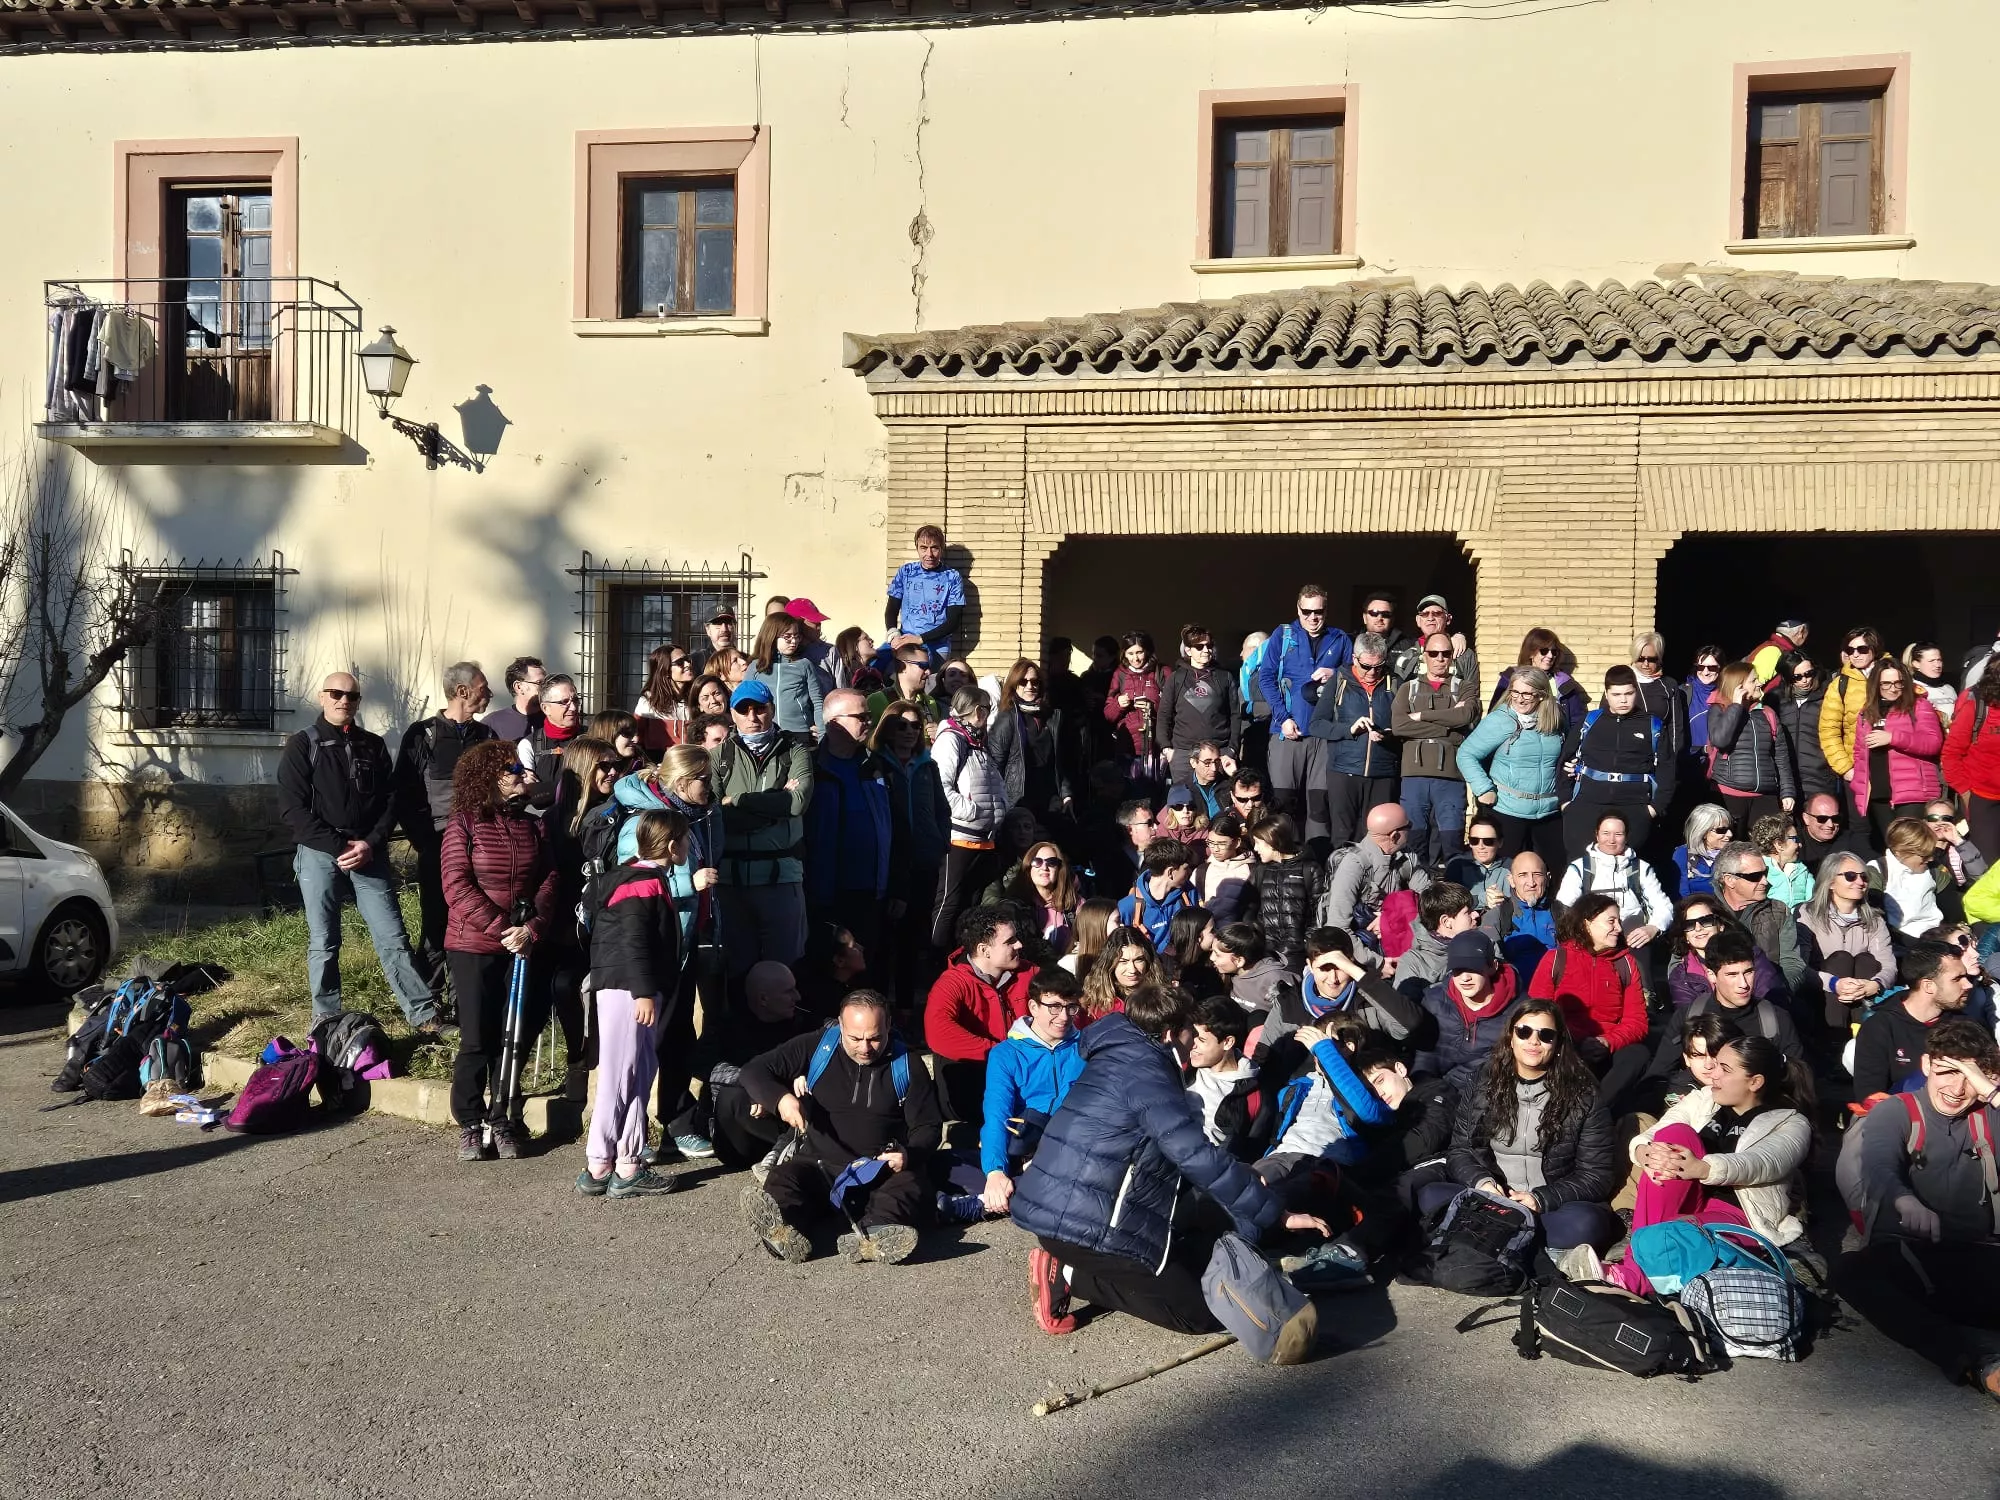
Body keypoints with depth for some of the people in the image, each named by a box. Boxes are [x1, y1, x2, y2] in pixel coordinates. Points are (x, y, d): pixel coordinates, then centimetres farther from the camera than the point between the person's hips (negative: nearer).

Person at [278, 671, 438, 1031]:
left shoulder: (373, 745, 12)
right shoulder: (302, 745, 2)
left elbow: (390, 799, 9)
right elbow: (293, 808, -6)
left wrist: (370, 844, -8)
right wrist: (338, 847, -13)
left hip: (369, 853, 2)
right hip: (319, 855, -2)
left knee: (393, 938, -1)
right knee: (323, 943, 4)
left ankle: (424, 1014, 2)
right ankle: (326, 1020, 14)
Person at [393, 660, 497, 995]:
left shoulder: (486, 735, 13)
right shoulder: (423, 734, 2)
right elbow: (403, 795, 0)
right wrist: (423, 840, -9)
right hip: (437, 849, -3)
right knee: (437, 926, 1)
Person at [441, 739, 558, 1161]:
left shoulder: (533, 826, 8)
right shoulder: (463, 825, -4)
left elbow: (547, 881, 4)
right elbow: (457, 888, -11)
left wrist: (533, 928, -11)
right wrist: (500, 928, -16)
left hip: (521, 948, 4)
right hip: (472, 947, -4)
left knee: (510, 1039, 6)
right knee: (476, 1040, -2)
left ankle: (501, 1123, 16)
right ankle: (470, 1125, 10)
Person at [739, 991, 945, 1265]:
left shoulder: (907, 1066, 5)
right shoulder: (815, 1048, 4)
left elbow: (929, 1126, 9)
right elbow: (754, 1071, 4)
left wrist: (909, 1155, -14)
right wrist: (780, 1099, -18)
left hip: (883, 1171, 0)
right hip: (818, 1164, 1)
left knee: (908, 1186, -34)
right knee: (781, 1179, -31)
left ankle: (873, 1235, -65)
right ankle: (783, 1231, -64)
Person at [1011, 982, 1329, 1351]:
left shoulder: (1116, 1057, 17)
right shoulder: (1144, 1068, -13)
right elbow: (1196, 1156, -21)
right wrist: (1277, 1215, -16)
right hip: (1085, 1222, -10)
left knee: (1196, 1251, 19)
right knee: (1198, 1312, 0)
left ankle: (1069, 1263, 5)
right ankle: (1070, 1275, -6)